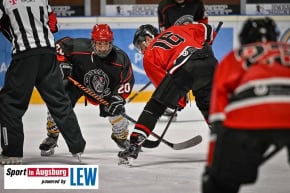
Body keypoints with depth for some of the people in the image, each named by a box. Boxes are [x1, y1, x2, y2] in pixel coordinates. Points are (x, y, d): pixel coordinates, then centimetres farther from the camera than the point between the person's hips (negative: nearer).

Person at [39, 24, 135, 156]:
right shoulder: (79, 47, -32)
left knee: (115, 108, -10)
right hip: (77, 79, -1)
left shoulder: (120, 58, -26)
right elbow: (59, 45, -15)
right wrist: (62, 62, -27)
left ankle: (121, 136, 23)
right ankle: (52, 138, 1)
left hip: (106, 89, 1)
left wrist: (119, 97, -27)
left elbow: (127, 81, -15)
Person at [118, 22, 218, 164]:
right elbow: (206, 29, 25)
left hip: (182, 67, -5)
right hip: (208, 61, 5)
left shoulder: (149, 56, 20)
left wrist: (178, 102, 24)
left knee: (155, 106, 3)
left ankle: (135, 143, -4)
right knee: (207, 104, 25)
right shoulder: (174, 30, 32)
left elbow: (162, 82, 14)